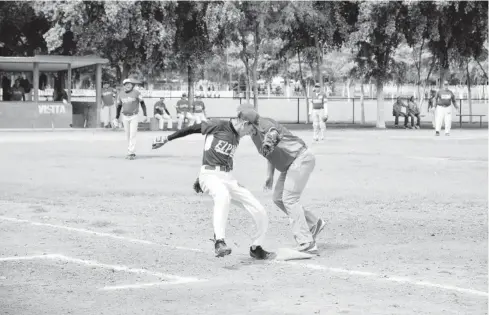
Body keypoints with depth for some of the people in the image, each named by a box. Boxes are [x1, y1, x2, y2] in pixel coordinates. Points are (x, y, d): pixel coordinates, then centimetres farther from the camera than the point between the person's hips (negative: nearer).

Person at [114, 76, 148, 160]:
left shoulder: (136, 93, -11)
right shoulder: (121, 94, 2)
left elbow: (142, 103, -3)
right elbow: (119, 106, 12)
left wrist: (145, 115, -8)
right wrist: (116, 118, 11)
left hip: (134, 117, -4)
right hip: (125, 117, 4)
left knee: (132, 135, -12)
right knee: (128, 136, 7)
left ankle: (131, 153, -13)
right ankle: (131, 153, 15)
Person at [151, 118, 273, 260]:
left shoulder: (236, 137, 18)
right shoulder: (219, 126, -4)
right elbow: (192, 128, -3)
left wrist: (199, 179, 25)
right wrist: (167, 139, -6)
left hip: (229, 178, 8)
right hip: (211, 175, -8)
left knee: (259, 211, 1)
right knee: (223, 195, -42)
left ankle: (256, 248, 21)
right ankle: (219, 242, -46)